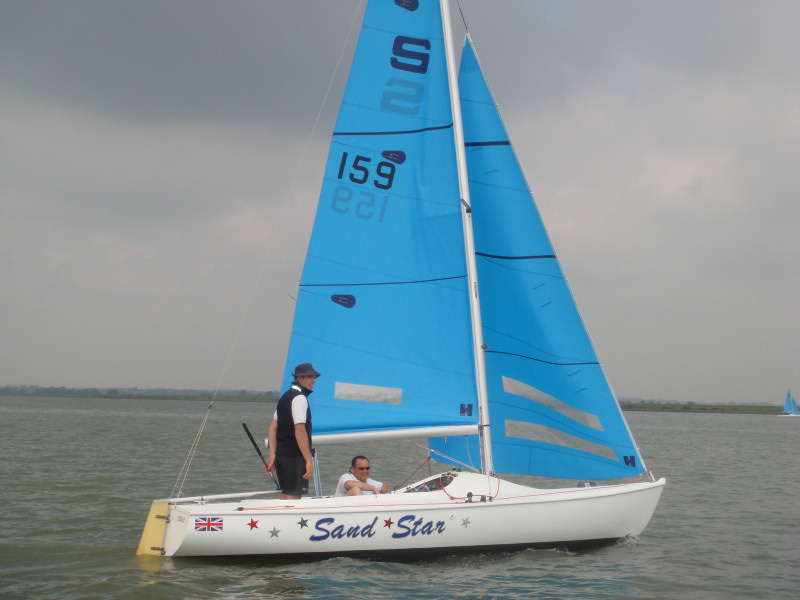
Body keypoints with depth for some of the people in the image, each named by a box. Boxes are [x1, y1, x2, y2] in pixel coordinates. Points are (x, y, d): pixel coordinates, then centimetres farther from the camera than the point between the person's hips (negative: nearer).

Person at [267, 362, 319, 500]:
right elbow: (300, 431, -21)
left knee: (285, 495, 14)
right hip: (295, 457, -9)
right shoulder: (299, 398, -12)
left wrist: (273, 455, 13)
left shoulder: (285, 396, 18)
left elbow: (273, 427, 17)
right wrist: (309, 460, -21)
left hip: (281, 455, 9)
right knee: (293, 496, -10)